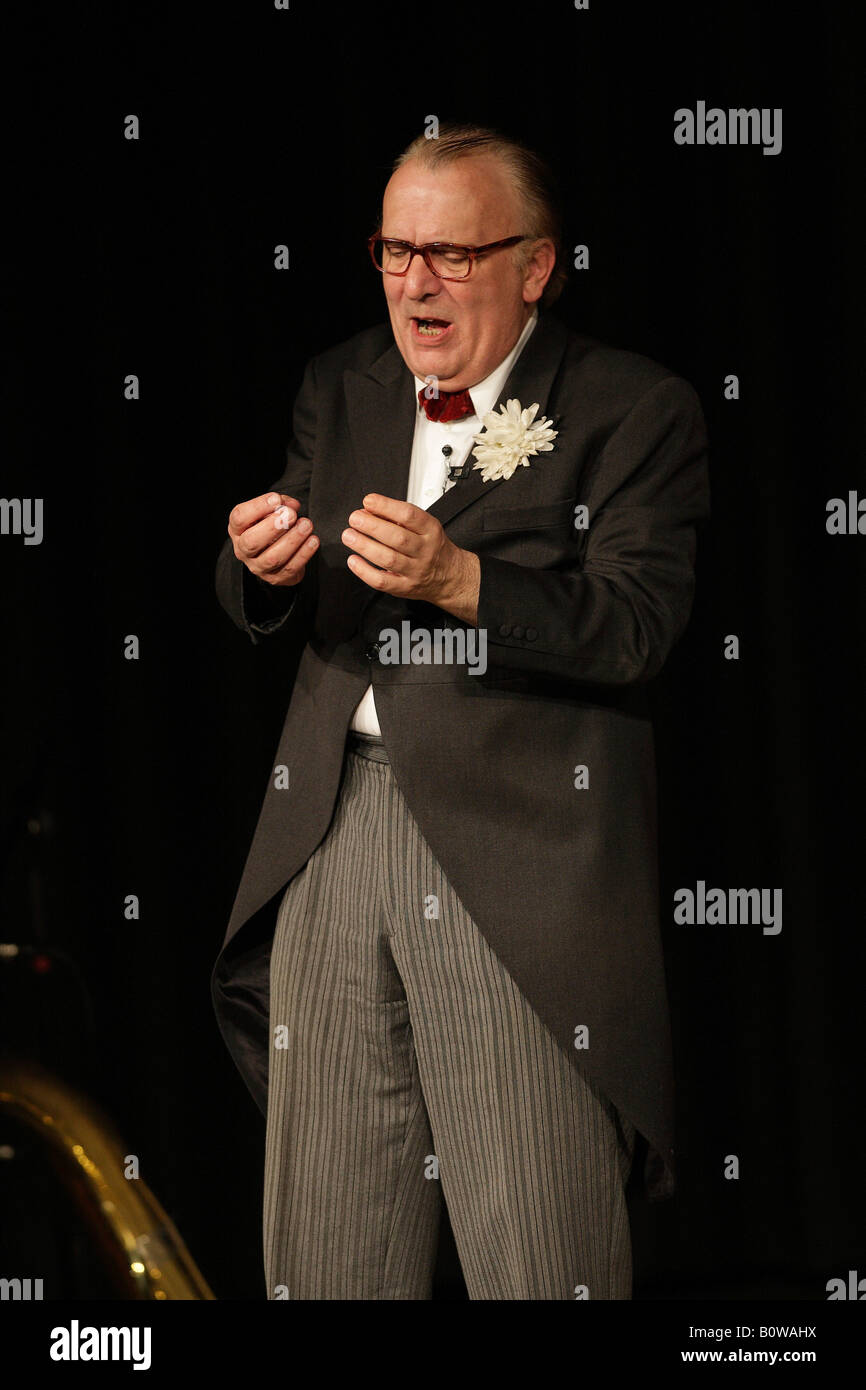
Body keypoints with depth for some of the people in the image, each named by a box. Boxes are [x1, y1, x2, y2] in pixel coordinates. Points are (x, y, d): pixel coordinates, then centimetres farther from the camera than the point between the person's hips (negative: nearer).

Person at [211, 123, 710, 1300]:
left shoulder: (635, 411, -1)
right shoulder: (341, 388, 17)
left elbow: (636, 627, -13)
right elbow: (264, 616, 14)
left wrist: (457, 579, -27)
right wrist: (262, 568, -11)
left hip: (520, 851, -5)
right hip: (334, 835, 5)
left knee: (537, 1253, -4)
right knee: (323, 1239, 8)